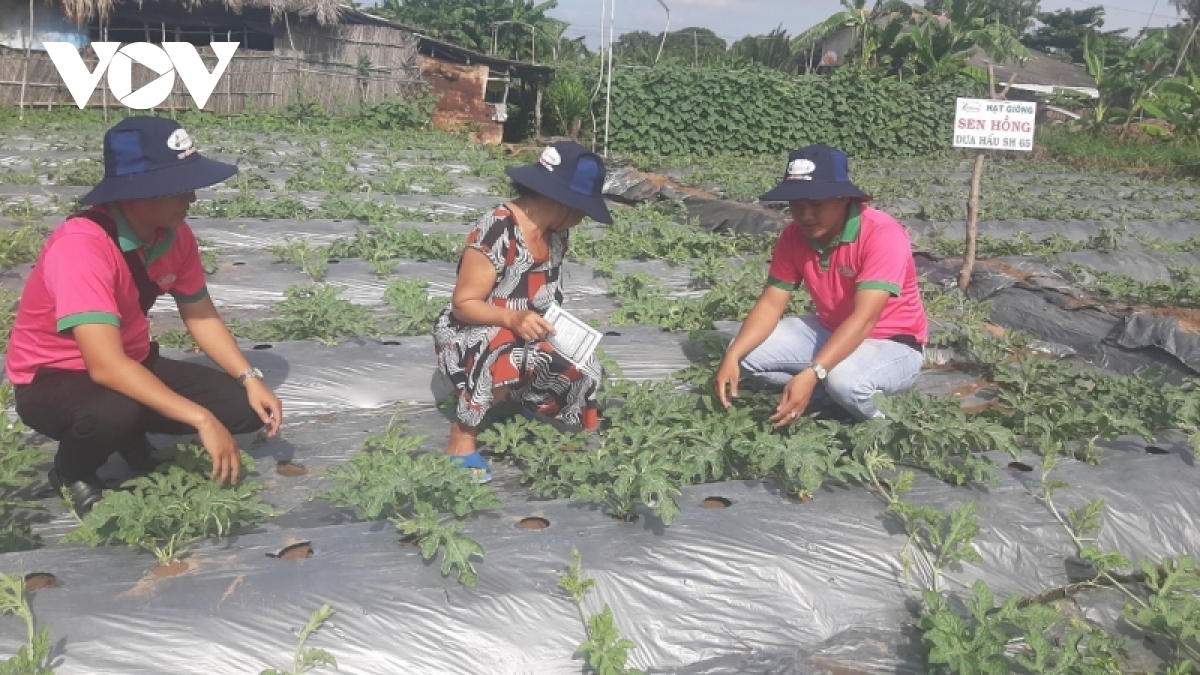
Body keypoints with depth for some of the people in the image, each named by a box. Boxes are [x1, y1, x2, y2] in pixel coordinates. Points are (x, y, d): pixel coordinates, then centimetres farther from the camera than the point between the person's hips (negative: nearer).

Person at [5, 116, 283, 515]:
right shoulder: (81, 245, -33)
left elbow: (200, 316, 3)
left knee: (244, 408, -10)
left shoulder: (176, 236, -10)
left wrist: (250, 379, -11)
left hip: (131, 365, 7)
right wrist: (202, 420, -41)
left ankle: (131, 438, 14)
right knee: (118, 412, -40)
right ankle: (72, 473, -4)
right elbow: (106, 366, -40)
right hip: (52, 380, -6)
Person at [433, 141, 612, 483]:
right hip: (468, 334, -7)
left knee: (586, 371, -13)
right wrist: (513, 319, -40)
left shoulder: (557, 232, -3)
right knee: (506, 354, -40)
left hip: (525, 337, 7)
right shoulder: (496, 232, -27)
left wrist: (557, 325, -7)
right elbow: (464, 304, -24)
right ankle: (462, 436, -18)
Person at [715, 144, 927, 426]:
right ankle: (837, 397, -2)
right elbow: (771, 304, -8)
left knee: (845, 379, -39)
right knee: (745, 353, -9)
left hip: (892, 344, -6)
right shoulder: (794, 236, -8)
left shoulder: (883, 234, -28)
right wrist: (733, 356, -25)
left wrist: (811, 375, -46)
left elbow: (864, 319, -36)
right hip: (830, 332, 7)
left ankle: (874, 424, -4)